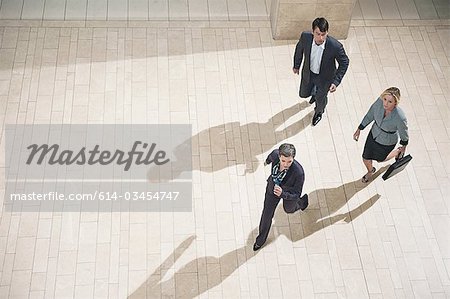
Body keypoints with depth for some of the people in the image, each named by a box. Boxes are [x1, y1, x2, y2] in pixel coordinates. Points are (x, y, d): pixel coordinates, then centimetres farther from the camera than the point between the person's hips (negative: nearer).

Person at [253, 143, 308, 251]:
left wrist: (282, 193, -52)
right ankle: (261, 239, 43)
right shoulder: (275, 154, -35)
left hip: (289, 193, -2)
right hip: (273, 187, 2)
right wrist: (267, 160, 18)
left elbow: (296, 194, -32)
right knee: (267, 214, 17)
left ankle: (302, 202, 68)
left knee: (288, 209, 32)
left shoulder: (298, 172, -45)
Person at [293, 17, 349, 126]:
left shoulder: (335, 46, -37)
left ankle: (319, 112, 62)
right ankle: (315, 92, 65)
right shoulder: (305, 37, -30)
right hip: (308, 73, 2)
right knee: (303, 94, 27)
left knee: (320, 98, 24)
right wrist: (296, 65, 8)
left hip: (324, 77, -2)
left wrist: (336, 81, -24)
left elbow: (344, 63, -19)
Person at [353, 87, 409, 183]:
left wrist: (404, 147, 1)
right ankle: (370, 171, 59)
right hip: (373, 134, 4)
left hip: (386, 143, -4)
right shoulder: (380, 101, -28)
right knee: (366, 159, 22)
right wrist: (359, 129, 1)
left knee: (380, 159, 27)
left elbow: (403, 132, -18)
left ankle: (398, 152, 58)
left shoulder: (400, 118, -40)